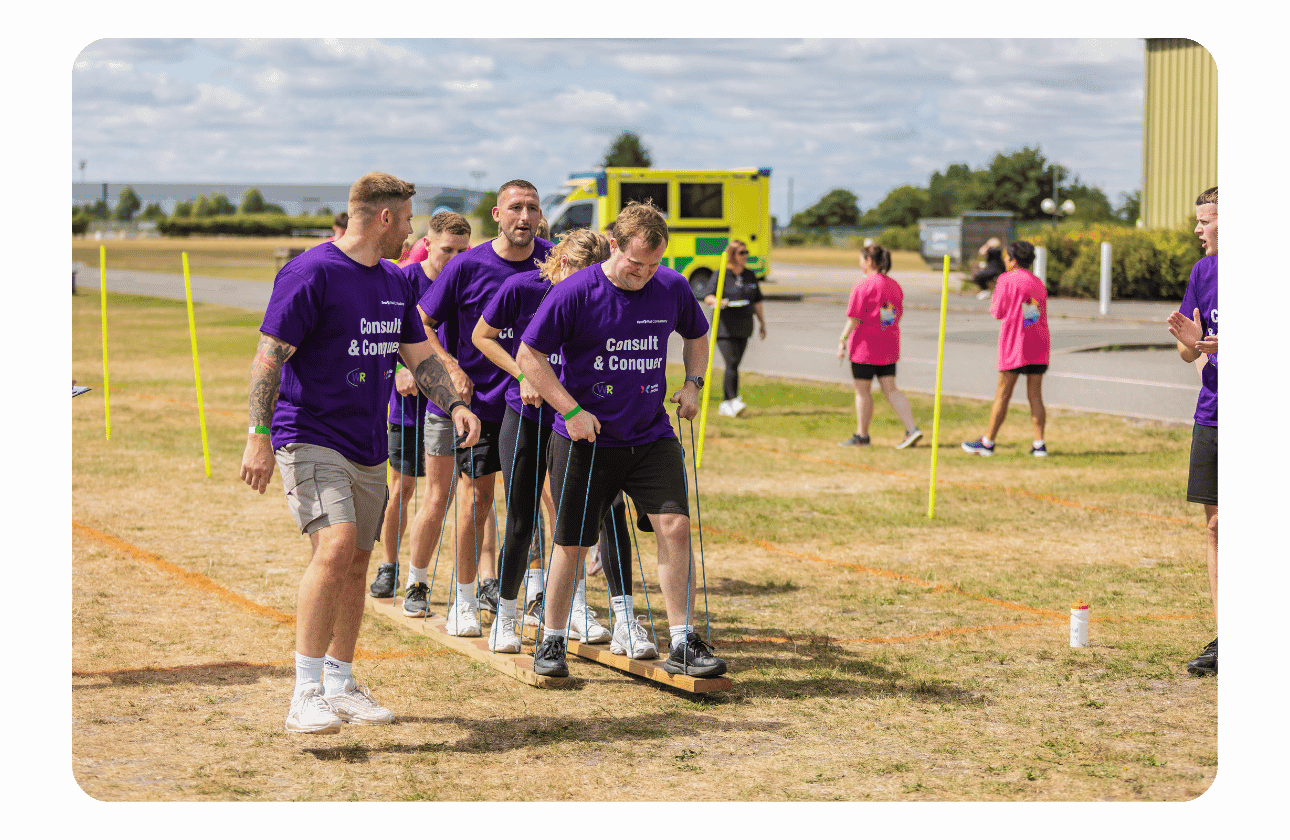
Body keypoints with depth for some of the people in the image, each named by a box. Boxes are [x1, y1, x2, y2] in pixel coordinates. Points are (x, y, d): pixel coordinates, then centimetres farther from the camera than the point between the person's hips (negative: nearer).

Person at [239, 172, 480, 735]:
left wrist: (455, 404, 3)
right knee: (336, 546, -24)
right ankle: (306, 694, -22)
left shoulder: (395, 283, 14)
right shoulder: (312, 273, -11)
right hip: (310, 436, -8)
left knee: (356, 564, 11)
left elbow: (420, 356, 20)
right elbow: (270, 355, -13)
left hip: (368, 447, 8)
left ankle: (341, 685, 25)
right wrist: (259, 434, -20)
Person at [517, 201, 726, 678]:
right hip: (585, 440, -3)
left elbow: (697, 335, 20)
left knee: (675, 526, -9)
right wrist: (571, 410, -15)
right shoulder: (575, 293, -14)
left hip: (652, 437, 3)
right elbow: (529, 356, -10)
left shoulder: (672, 288, -1)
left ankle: (683, 645, -1)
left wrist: (693, 383, 3)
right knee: (571, 543, 4)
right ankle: (553, 641, 23)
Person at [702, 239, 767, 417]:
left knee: (734, 365, 7)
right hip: (724, 327, -5)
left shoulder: (750, 275, 13)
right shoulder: (720, 276, -4)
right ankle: (733, 400, -15)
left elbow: (757, 301, 20)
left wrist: (762, 322, 19)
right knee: (731, 363, -16)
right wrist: (717, 301, -31)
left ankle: (724, 405, 14)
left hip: (743, 328, 5)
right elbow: (707, 296, -10)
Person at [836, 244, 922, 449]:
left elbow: (854, 318, -15)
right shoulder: (895, 286, 9)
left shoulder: (862, 286, -12)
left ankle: (862, 435, 12)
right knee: (891, 390, 9)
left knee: (862, 390, 5)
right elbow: (897, 315, 14)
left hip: (865, 346, -7)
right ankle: (912, 429, -3)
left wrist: (843, 340, -10)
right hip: (889, 347, 7)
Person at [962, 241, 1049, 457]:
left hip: (1014, 344, -5)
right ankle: (1039, 444, -3)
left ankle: (988, 442, 5)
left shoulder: (1007, 279, -4)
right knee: (1035, 395, 4)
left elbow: (998, 312, -5)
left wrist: (992, 303, 17)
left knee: (1002, 394, -1)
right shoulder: (1038, 283, 14)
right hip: (1038, 349, 5)